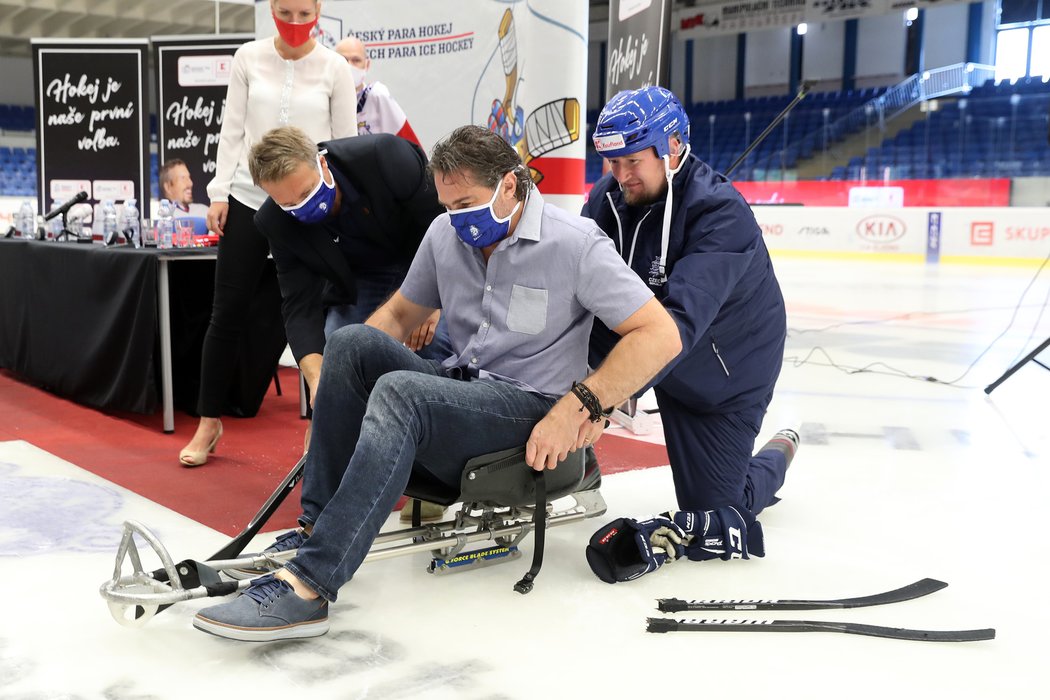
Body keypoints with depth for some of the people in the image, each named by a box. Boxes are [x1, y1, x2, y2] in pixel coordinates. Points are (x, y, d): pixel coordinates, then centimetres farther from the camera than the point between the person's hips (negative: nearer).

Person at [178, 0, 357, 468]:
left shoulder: (334, 68, 0)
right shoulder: (248, 58, 4)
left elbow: (347, 143, 1)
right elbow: (232, 130, 6)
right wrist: (219, 193, 0)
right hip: (248, 199, 2)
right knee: (227, 312, 3)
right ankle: (209, 422, 15)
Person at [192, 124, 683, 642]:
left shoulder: (575, 244, -13)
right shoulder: (446, 234, 6)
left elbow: (661, 335, -17)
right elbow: (400, 314, 18)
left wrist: (578, 408, -26)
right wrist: (343, 377, 0)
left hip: (531, 410, -7)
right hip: (458, 386, 7)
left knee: (398, 392, -31)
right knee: (351, 341, -14)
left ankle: (307, 588, -35)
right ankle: (316, 529, -15)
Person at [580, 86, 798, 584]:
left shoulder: (722, 214, -32)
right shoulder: (607, 198, -13)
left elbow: (679, 323, -44)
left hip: (724, 373, -5)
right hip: (648, 354, 5)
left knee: (711, 522, -1)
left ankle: (778, 454, 30)